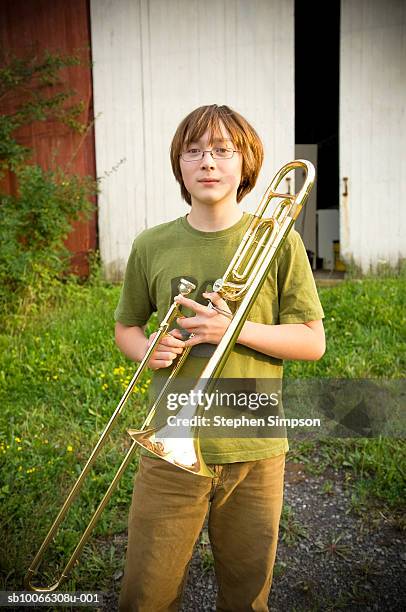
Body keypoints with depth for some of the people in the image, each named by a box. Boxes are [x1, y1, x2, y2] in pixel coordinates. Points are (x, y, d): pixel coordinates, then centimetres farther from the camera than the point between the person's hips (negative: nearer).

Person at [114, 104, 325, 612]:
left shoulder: (279, 242, -3)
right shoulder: (152, 246, 1)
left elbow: (313, 341, -4)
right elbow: (126, 326, 13)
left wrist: (235, 329, -18)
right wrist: (147, 350, -10)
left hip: (255, 451, 0)